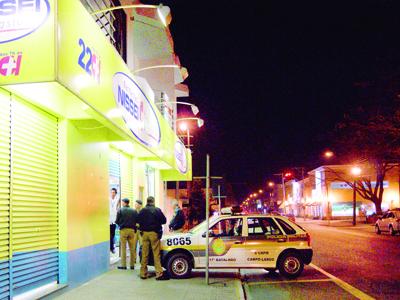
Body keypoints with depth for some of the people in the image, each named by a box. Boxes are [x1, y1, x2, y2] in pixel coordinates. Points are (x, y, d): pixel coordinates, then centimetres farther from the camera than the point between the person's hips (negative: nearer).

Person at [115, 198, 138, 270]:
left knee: (123, 248, 3)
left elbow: (117, 221, -5)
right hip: (132, 230, 3)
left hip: (123, 230, -3)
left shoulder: (120, 210, -5)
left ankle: (123, 264, 3)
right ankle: (132, 264, 12)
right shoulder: (134, 211, 3)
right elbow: (137, 221, 1)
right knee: (132, 248, 8)